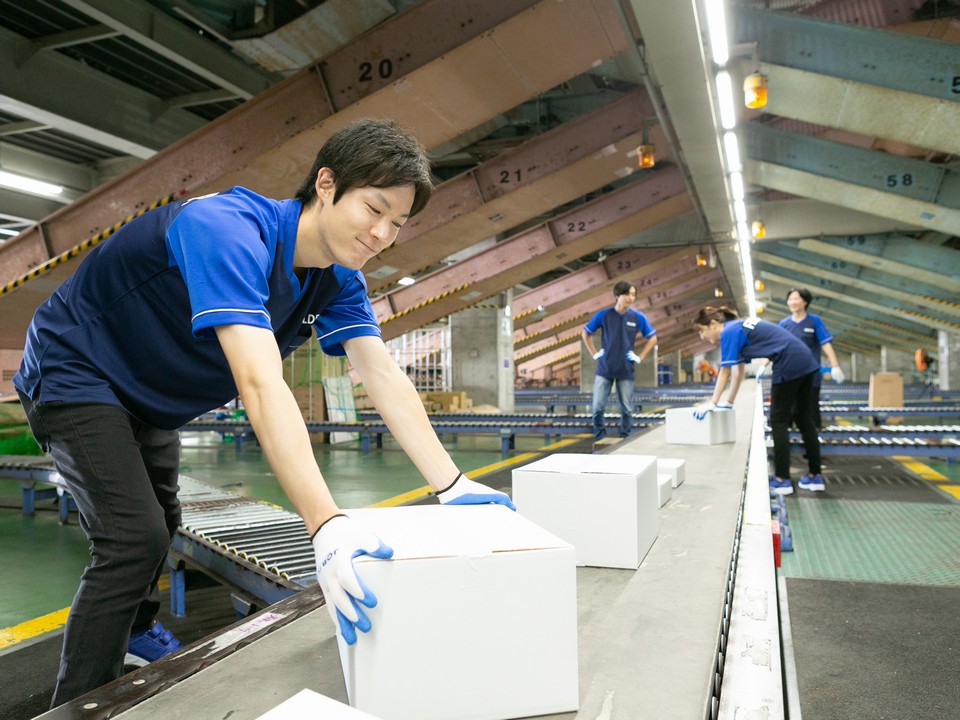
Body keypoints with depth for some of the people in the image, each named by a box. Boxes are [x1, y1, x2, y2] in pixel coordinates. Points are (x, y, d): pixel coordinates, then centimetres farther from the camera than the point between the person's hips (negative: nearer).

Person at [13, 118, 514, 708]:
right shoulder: (228, 232, -38)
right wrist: (326, 525, -55)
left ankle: (134, 627, 52)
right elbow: (260, 384, -49)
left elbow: (384, 377, -16)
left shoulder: (338, 278, -13)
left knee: (160, 524, 23)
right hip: (76, 373, -8)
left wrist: (452, 485, -23)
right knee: (134, 539, -18)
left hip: (145, 395, 8)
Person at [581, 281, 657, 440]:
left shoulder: (638, 318, -1)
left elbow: (652, 338, 10)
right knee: (598, 407, -1)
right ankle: (600, 440, 15)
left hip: (626, 370, 0)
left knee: (626, 409, 5)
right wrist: (595, 354, 4)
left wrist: (640, 358, 2)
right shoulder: (603, 315, -3)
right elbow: (585, 333, 10)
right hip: (604, 369, 0)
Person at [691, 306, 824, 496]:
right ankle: (815, 477, 19)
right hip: (805, 361, 9)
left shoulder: (728, 332, -8)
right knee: (805, 420, 13)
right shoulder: (738, 327, 20)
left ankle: (782, 480, 2)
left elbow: (724, 372, -7)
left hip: (789, 365, -9)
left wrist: (712, 403, 0)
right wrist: (729, 402, 24)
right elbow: (738, 370, 23)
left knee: (779, 422, -1)